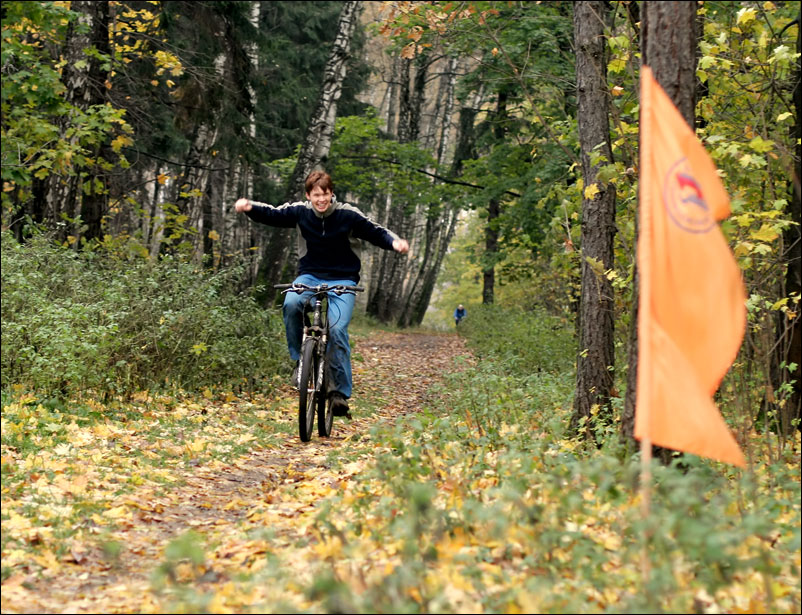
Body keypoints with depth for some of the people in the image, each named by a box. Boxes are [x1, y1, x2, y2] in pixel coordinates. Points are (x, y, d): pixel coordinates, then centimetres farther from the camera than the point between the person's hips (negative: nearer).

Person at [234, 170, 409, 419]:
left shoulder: (349, 215, -9)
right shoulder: (300, 211, -3)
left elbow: (376, 233, -1)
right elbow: (272, 214, 7)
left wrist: (395, 242, -20)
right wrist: (250, 207, -11)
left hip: (342, 280, -2)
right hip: (310, 276, 2)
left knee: (337, 329, -21)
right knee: (291, 304, -31)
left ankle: (341, 392, -12)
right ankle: (300, 359, -12)